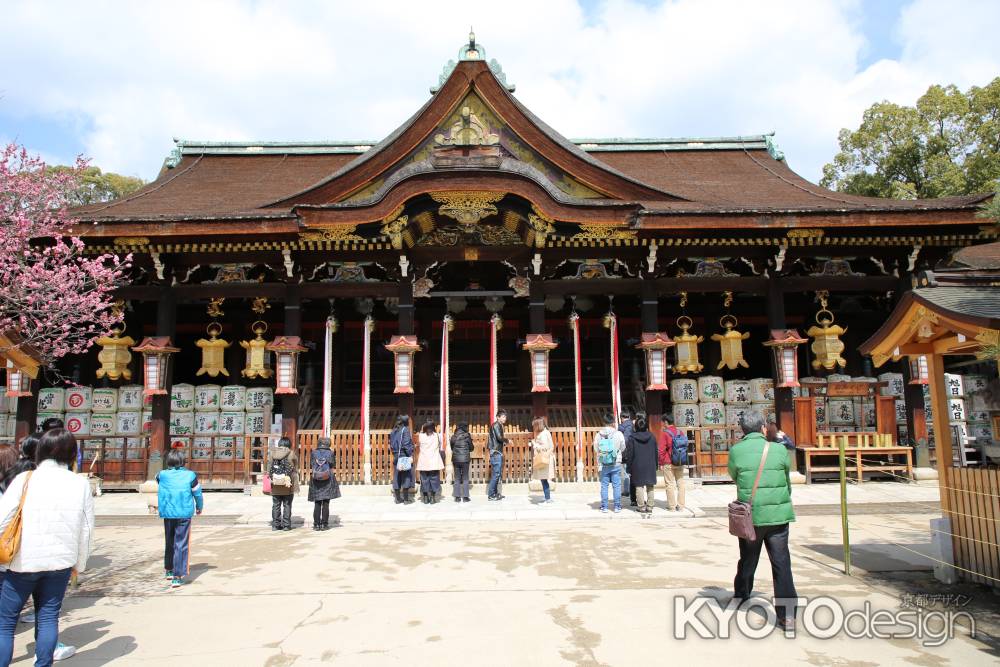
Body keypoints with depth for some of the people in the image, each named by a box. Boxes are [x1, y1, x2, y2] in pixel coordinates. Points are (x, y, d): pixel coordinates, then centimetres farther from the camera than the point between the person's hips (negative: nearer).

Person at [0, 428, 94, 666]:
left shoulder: (25, 479, -8)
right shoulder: (81, 484, -2)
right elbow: (86, 529, 3)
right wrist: (79, 564, 15)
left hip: (23, 561, -2)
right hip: (60, 561, 2)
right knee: (48, 617, 12)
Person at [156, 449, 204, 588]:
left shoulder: (162, 475, -1)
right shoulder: (190, 475, -6)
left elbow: (157, 478, 24)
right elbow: (197, 494, 3)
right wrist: (199, 507, 21)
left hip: (167, 514, 3)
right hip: (184, 514, -3)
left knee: (169, 542, 21)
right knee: (181, 545, 0)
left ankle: (168, 570, 36)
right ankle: (177, 576, -2)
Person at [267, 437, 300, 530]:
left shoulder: (272, 453, 2)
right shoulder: (291, 454, -6)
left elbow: (269, 468, 5)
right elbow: (295, 469, 3)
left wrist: (270, 478, 12)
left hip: (275, 484, 2)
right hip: (287, 484, -2)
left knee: (276, 505, 11)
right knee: (287, 505, 6)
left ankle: (276, 525, 14)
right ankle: (286, 525, 7)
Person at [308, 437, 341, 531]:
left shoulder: (313, 453, 1)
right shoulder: (330, 453, -2)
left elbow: (311, 469, 2)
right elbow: (331, 469, -2)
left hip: (316, 481, 1)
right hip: (328, 481, -1)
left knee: (317, 504, 7)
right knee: (326, 504, 2)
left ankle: (317, 525, 6)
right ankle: (324, 524, 2)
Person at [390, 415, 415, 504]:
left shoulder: (394, 431, 10)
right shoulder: (405, 430, -9)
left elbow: (391, 444, 12)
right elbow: (406, 444, -16)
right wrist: (410, 455, -14)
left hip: (396, 457, 6)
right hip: (404, 456, -6)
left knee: (397, 477, 10)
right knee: (406, 477, 0)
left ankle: (398, 498, 14)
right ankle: (406, 499, 2)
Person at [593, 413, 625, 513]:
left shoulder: (598, 435, -7)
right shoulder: (618, 434, -10)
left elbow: (596, 449, 3)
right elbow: (623, 448, 2)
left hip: (603, 464, 1)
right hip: (616, 464, -1)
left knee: (604, 485, 8)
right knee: (617, 485, 8)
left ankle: (604, 507, 11)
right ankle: (617, 506, 13)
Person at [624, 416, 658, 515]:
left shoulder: (632, 438, -8)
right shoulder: (652, 437, 0)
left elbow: (629, 454, -6)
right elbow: (655, 452, 6)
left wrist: (629, 467, 2)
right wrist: (655, 465, 14)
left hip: (637, 466, -2)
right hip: (650, 466, 3)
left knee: (639, 486, 4)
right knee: (650, 487, 9)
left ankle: (642, 507, 5)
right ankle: (649, 507, 10)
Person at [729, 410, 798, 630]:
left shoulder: (736, 451, -7)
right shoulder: (779, 450, -4)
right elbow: (787, 482, 9)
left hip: (749, 516, 1)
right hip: (777, 515, 0)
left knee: (747, 560, 20)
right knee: (781, 563, 4)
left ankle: (740, 596, 39)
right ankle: (787, 614, 2)